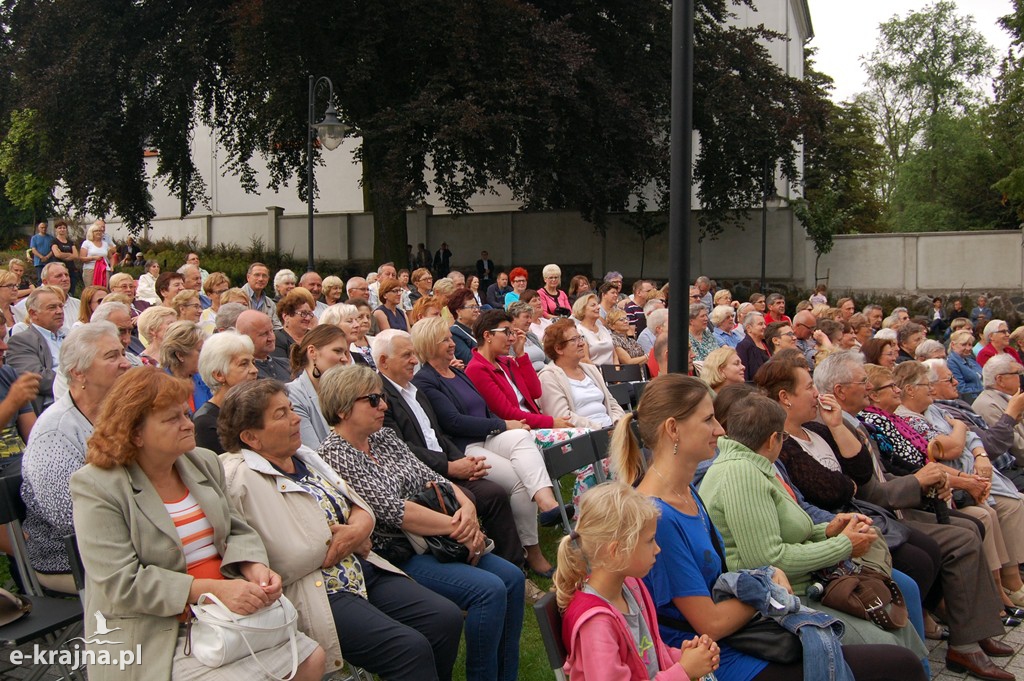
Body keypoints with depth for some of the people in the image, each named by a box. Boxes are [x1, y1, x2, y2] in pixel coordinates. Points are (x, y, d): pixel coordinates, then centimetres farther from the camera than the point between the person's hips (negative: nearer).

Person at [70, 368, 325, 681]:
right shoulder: (96, 486, -12)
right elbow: (121, 583, -18)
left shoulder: (204, 462, 8)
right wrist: (214, 590, -23)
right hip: (157, 638, -6)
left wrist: (254, 568, -11)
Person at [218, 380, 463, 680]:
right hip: (314, 594, -8)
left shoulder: (304, 456, 13)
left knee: (447, 618, -4)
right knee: (411, 648, -22)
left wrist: (358, 528, -8)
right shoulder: (241, 480, -13)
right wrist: (348, 539, -8)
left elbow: (361, 507, 16)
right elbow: (286, 561, -20)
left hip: (363, 571, 8)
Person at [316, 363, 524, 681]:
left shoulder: (385, 437, 12)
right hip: (393, 556, -8)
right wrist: (459, 528, -18)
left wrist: (467, 507, -11)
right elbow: (393, 510, -21)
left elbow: (432, 479, 10)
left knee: (512, 578, -4)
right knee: (489, 589, -21)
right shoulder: (335, 454, -13)